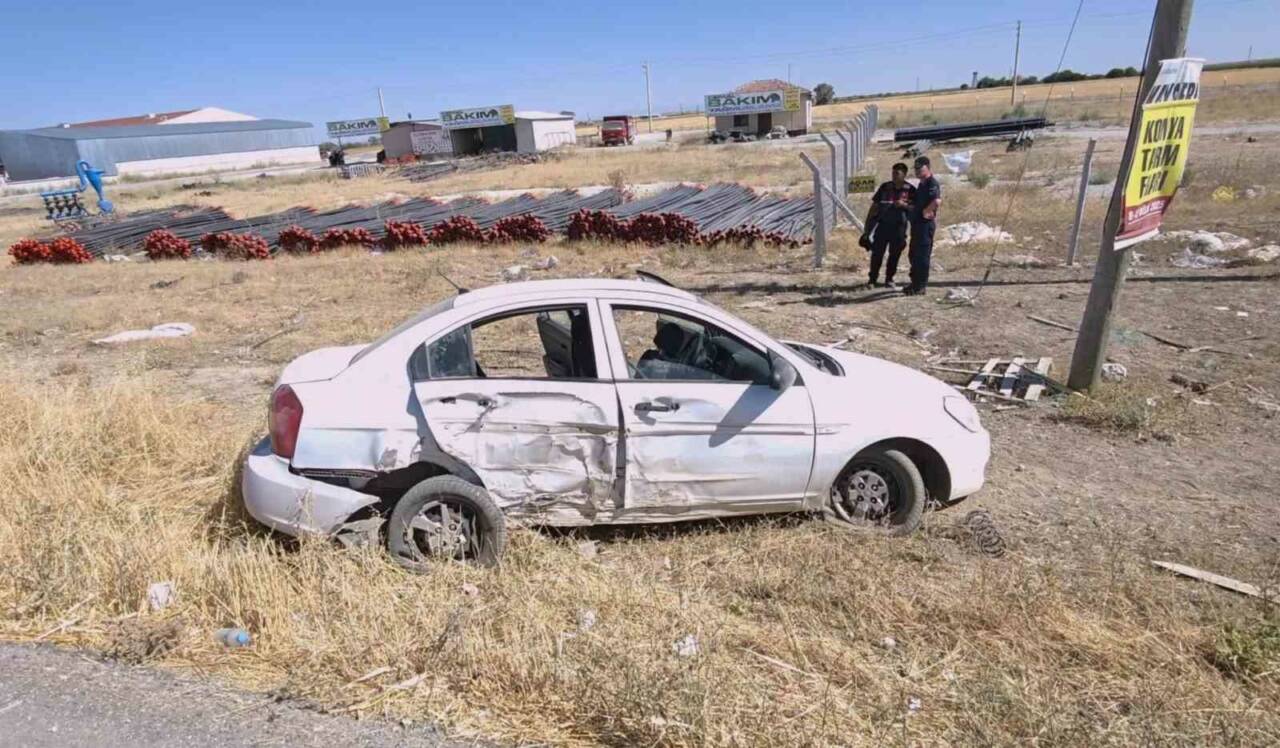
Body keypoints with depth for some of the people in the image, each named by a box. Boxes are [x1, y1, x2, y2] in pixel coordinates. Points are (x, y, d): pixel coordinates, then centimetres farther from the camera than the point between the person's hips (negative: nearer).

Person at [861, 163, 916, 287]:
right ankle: (873, 278, 7)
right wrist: (868, 226, 3)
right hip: (882, 224, 1)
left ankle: (889, 279, 17)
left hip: (898, 227, -1)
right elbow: (874, 206, 7)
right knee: (877, 253, -2)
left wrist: (905, 205, -19)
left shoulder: (910, 190, 0)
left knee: (894, 254, 5)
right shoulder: (885, 187, 5)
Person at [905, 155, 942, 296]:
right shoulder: (921, 183, 17)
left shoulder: (932, 183, -15)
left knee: (922, 256, -6)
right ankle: (915, 283, 25)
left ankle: (921, 286, 0)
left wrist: (927, 211, -19)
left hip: (926, 223, -10)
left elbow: (937, 201, -32)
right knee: (913, 254, 16)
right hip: (917, 223, 11)